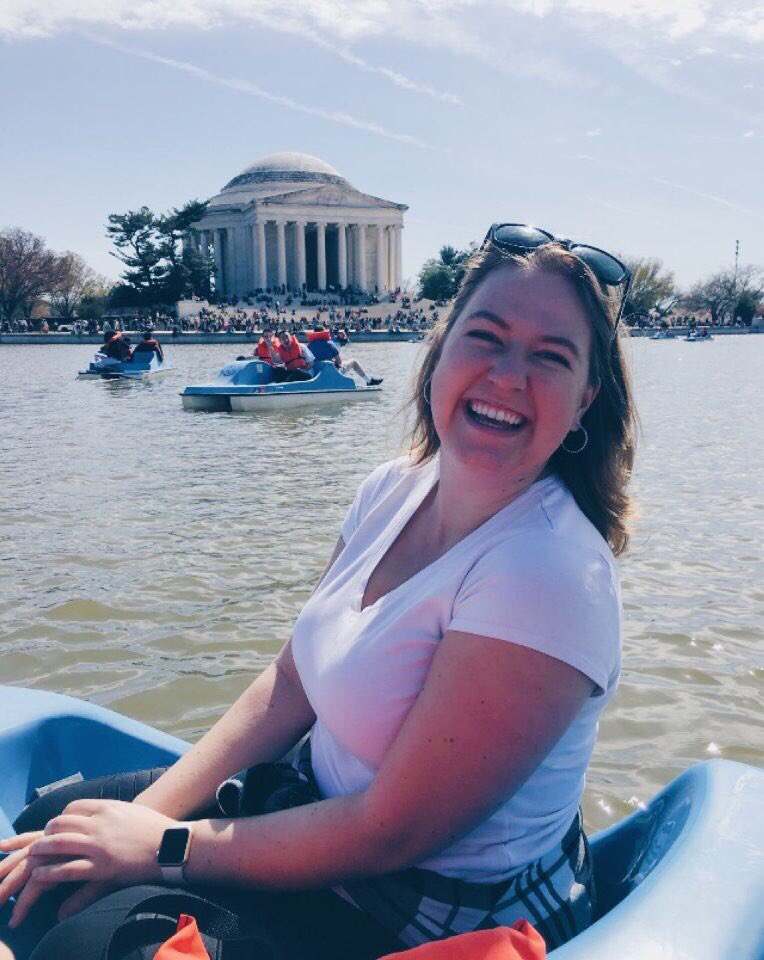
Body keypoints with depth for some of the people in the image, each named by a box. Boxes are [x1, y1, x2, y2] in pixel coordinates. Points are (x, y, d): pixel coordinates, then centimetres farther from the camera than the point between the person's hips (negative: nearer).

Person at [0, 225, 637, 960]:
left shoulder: (548, 572, -28)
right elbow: (290, 685, 1)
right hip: (331, 813, 7)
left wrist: (164, 846, -16)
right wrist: (145, 813, -8)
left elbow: (392, 832, -25)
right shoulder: (394, 490, -4)